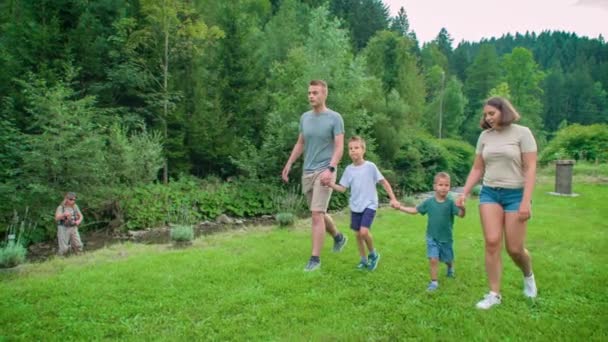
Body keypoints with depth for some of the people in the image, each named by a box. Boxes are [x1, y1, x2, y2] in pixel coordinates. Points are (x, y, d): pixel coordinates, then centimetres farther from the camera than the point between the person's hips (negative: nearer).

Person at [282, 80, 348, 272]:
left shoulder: (335, 118, -8)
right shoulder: (305, 117, 9)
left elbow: (339, 148, -11)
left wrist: (330, 169, -23)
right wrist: (288, 165, 14)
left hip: (324, 171, -6)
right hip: (307, 172, 6)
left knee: (317, 214, -11)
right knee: (318, 213, 16)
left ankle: (315, 258, -1)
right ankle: (338, 237, 41)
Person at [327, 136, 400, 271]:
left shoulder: (370, 166, -11)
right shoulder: (348, 169, 0)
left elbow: (384, 182, -5)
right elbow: (342, 188, 2)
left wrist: (393, 199, -8)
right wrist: (330, 184, -16)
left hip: (369, 205, -4)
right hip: (355, 206, 4)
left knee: (364, 232, -18)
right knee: (358, 234, 9)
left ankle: (373, 254, 9)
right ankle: (364, 260, 27)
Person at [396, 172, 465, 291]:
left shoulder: (450, 202, -15)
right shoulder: (429, 202, -7)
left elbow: (461, 214, -26)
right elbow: (415, 210, 3)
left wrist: (462, 208, -48)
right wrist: (400, 207, -4)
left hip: (446, 238, 0)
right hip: (432, 238, 0)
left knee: (448, 259, 19)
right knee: (433, 259, -9)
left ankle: (450, 268, 53)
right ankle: (434, 281, 7)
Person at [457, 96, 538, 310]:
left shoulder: (522, 133, -5)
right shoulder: (485, 136, 7)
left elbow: (530, 168, -10)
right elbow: (477, 169, 12)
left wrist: (526, 201, -17)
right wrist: (464, 194, 5)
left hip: (515, 194, -3)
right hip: (489, 193, 3)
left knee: (515, 248, 1)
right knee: (492, 243, -6)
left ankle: (528, 276, 35)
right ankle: (494, 294, 5)